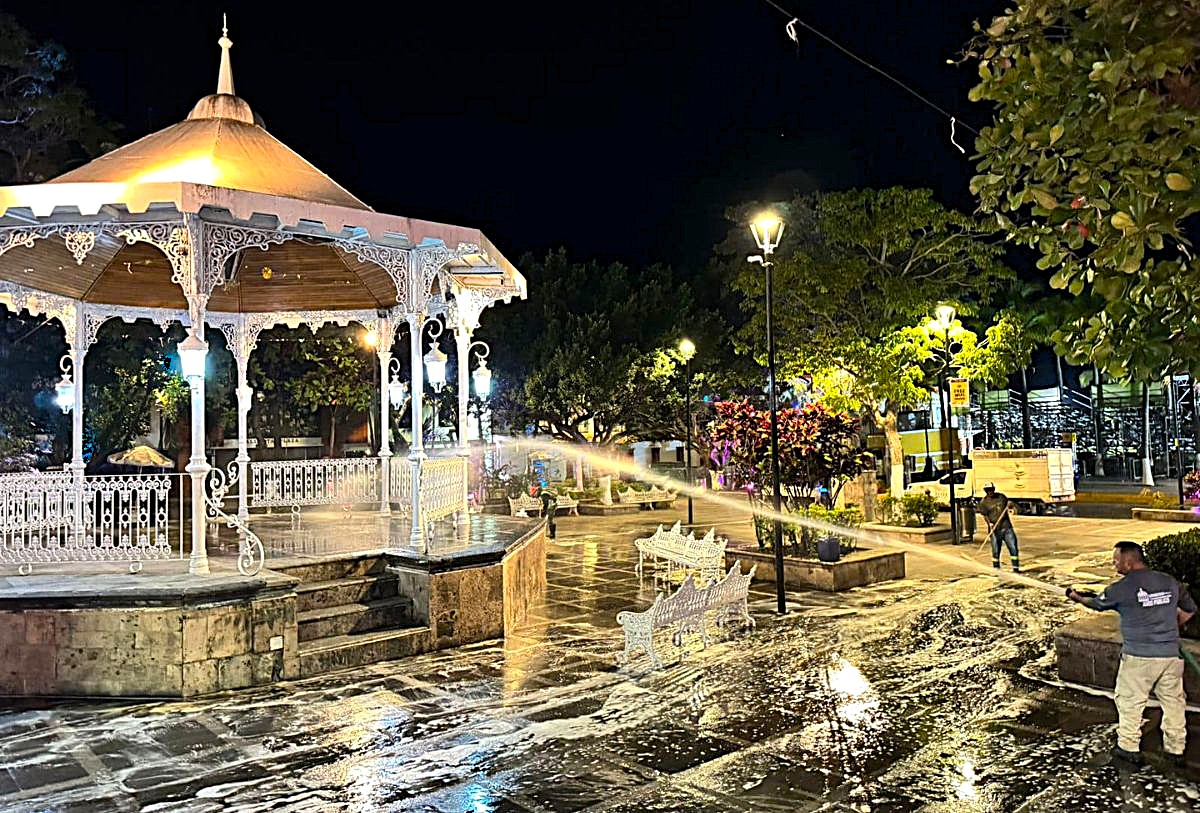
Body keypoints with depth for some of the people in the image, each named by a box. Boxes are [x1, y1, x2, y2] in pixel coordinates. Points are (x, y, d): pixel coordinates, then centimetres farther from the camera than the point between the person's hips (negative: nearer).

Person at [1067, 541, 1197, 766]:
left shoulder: (1121, 588, -12)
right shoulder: (1170, 582, 3)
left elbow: (1097, 603, 7)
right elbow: (1190, 609, 17)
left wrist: (1077, 597, 26)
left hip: (1138, 656, -4)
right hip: (1171, 655, 4)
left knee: (1130, 702, 10)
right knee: (1173, 701, 16)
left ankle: (1129, 748, 17)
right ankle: (1175, 749, 25)